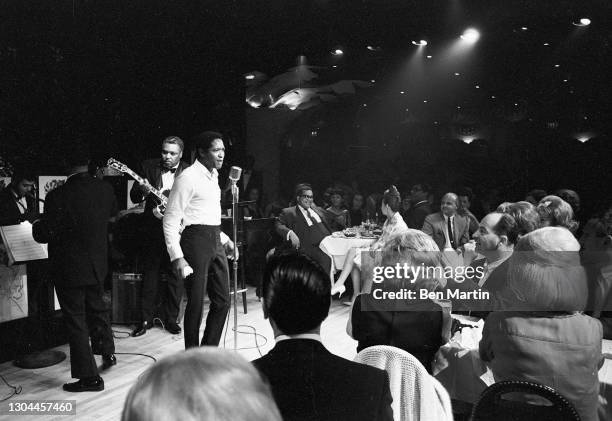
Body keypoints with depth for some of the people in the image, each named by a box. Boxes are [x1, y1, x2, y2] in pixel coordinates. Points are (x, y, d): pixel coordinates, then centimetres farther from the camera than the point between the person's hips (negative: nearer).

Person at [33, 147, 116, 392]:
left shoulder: (58, 196, -21)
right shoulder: (105, 190, -6)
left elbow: (44, 235, -16)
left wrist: (36, 225, 4)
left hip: (69, 268, -5)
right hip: (97, 264, 5)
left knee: (76, 319, 5)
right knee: (96, 307, 27)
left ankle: (89, 377, 12)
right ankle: (107, 352, 41)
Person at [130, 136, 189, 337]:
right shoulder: (148, 166, 3)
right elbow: (134, 198, 2)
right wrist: (142, 190, -19)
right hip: (153, 229, 1)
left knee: (176, 277, 6)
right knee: (149, 276, 5)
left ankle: (171, 319, 20)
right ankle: (145, 319, 17)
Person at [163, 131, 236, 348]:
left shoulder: (213, 176, 16)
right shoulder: (188, 178, -11)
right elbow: (170, 220, -14)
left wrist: (224, 238, 17)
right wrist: (176, 256, -21)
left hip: (215, 241, 9)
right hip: (196, 240, -8)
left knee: (223, 300, 11)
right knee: (196, 302, 0)